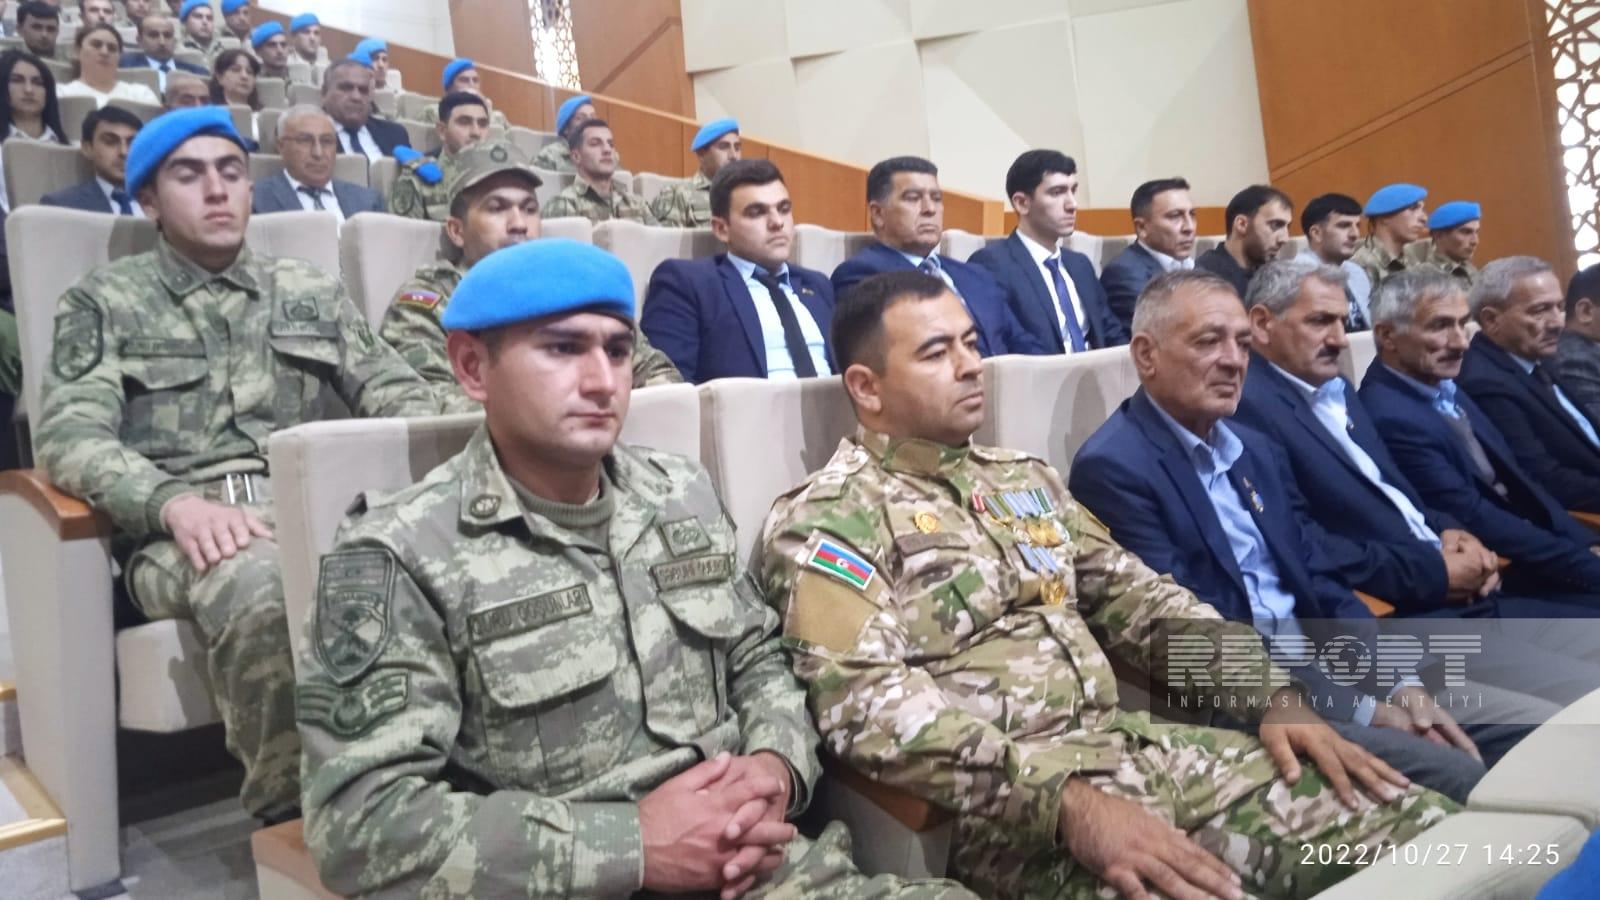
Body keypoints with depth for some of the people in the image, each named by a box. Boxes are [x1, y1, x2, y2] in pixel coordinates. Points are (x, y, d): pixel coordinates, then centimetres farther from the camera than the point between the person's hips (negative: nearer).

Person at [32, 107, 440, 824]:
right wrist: (175, 500, -21)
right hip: (182, 530, -2)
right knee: (260, 593, -39)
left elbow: (396, 390, 16)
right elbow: (69, 434, 0)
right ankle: (292, 814, -19)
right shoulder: (104, 302, 14)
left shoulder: (310, 292, 23)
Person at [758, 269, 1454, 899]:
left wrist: (1274, 696, 3)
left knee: (1419, 823, -1)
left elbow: (1139, 598, 17)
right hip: (1008, 805, -7)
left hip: (1131, 744, 7)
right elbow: (869, 705, -19)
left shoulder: (1022, 478, 18)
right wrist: (1066, 800, -26)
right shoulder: (826, 520, -6)